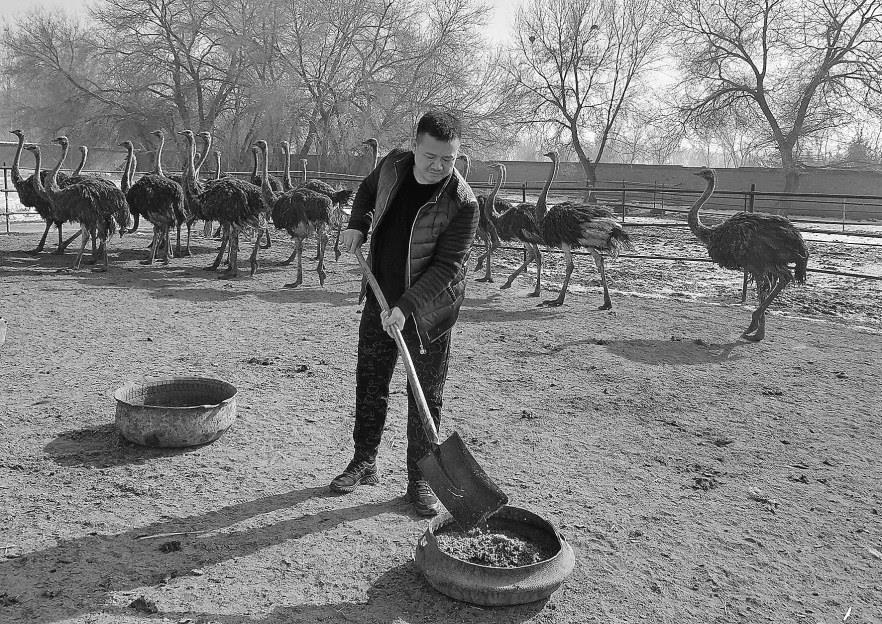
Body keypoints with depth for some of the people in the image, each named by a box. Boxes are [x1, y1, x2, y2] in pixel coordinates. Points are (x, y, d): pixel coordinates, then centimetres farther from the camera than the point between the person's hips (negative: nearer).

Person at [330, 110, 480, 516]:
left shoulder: (463, 203, -21)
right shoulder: (393, 165, -5)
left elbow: (447, 268, -24)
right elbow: (368, 190, 19)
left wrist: (406, 307, -32)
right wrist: (357, 225, 2)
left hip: (428, 308, -5)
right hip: (380, 299, 5)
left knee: (426, 397, 2)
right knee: (369, 383, 13)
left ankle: (420, 481, 16)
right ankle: (364, 463, 31)